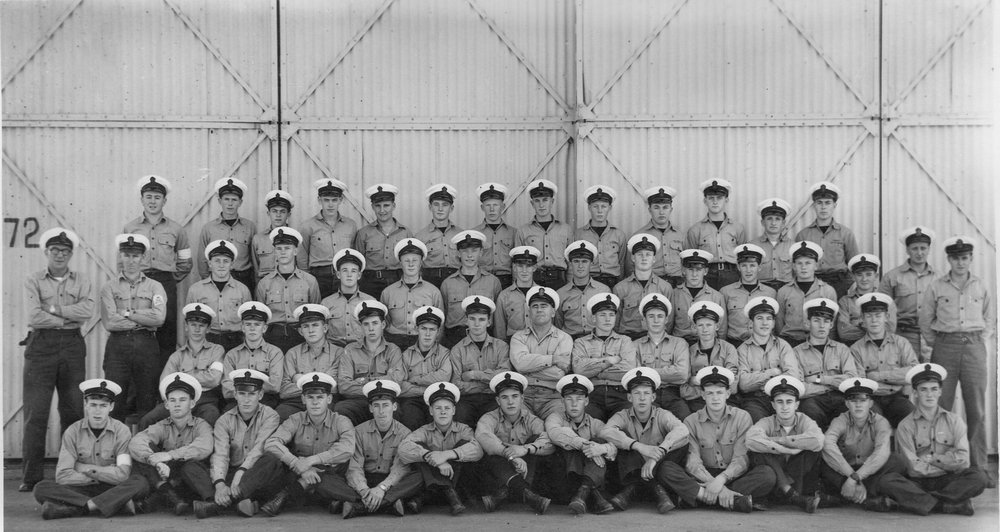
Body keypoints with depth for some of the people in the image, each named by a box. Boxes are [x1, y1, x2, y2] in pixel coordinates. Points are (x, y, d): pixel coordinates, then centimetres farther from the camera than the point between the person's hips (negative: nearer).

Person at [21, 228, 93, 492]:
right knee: (35, 413, -4)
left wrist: (53, 308, -10)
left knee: (73, 411, 4)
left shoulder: (81, 281, 11)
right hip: (41, 346, -2)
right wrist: (69, 318, -5)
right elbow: (35, 316, -9)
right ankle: (30, 477, -1)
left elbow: (87, 309, -8)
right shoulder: (33, 281, 5)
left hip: (72, 347, 2)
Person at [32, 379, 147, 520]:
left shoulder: (122, 431, -2)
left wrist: (86, 468, -9)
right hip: (81, 490, 1)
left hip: (110, 489, -1)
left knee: (140, 484, -31)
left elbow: (123, 475, -14)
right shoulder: (73, 432, 0)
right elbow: (63, 476, -9)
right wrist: (100, 477, -9)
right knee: (41, 488, -25)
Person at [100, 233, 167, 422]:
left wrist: (127, 313, -5)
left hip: (147, 346, 1)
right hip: (118, 346, 0)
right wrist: (144, 318, -4)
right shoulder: (109, 288, 11)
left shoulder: (154, 287, 11)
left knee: (147, 401, 2)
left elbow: (159, 317, -7)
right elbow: (109, 322, -5)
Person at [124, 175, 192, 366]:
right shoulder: (129, 228, 9)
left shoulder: (176, 230, 10)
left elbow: (185, 263, 16)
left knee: (167, 336, -1)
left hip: (166, 284, 0)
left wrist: (172, 279, 8)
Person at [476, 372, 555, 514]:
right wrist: (511, 456, -39)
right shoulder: (490, 418, 2)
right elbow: (483, 436, -24)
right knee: (495, 454, -29)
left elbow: (550, 442, -16)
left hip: (524, 475, 1)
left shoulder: (531, 421, 6)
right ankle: (525, 494, -51)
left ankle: (502, 493, -35)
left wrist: (525, 449, -36)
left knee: (535, 443, -17)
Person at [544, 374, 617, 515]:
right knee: (570, 444, -21)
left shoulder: (595, 424, 13)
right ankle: (593, 495, -44)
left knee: (600, 441, -17)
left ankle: (583, 492, -41)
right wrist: (583, 444, -34)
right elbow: (554, 433, -19)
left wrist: (602, 448, -34)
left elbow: (614, 447, -9)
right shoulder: (555, 418, 9)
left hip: (596, 480, 1)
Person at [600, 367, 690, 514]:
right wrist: (639, 446, -39)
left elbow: (682, 430, -27)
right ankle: (658, 490, -31)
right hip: (632, 472, 0)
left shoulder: (662, 416, -4)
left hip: (657, 473, 0)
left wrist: (657, 455, -42)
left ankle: (631, 488, -24)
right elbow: (606, 432, -26)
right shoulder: (623, 417, -2)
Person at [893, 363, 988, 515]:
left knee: (978, 477, -26)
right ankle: (954, 504, -31)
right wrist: (947, 464, -2)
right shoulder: (906, 426, 1)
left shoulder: (954, 421, 8)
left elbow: (962, 460, -3)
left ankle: (920, 501, -25)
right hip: (918, 482, -2)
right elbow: (913, 467, -8)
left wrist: (931, 458, -5)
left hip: (946, 480, 2)